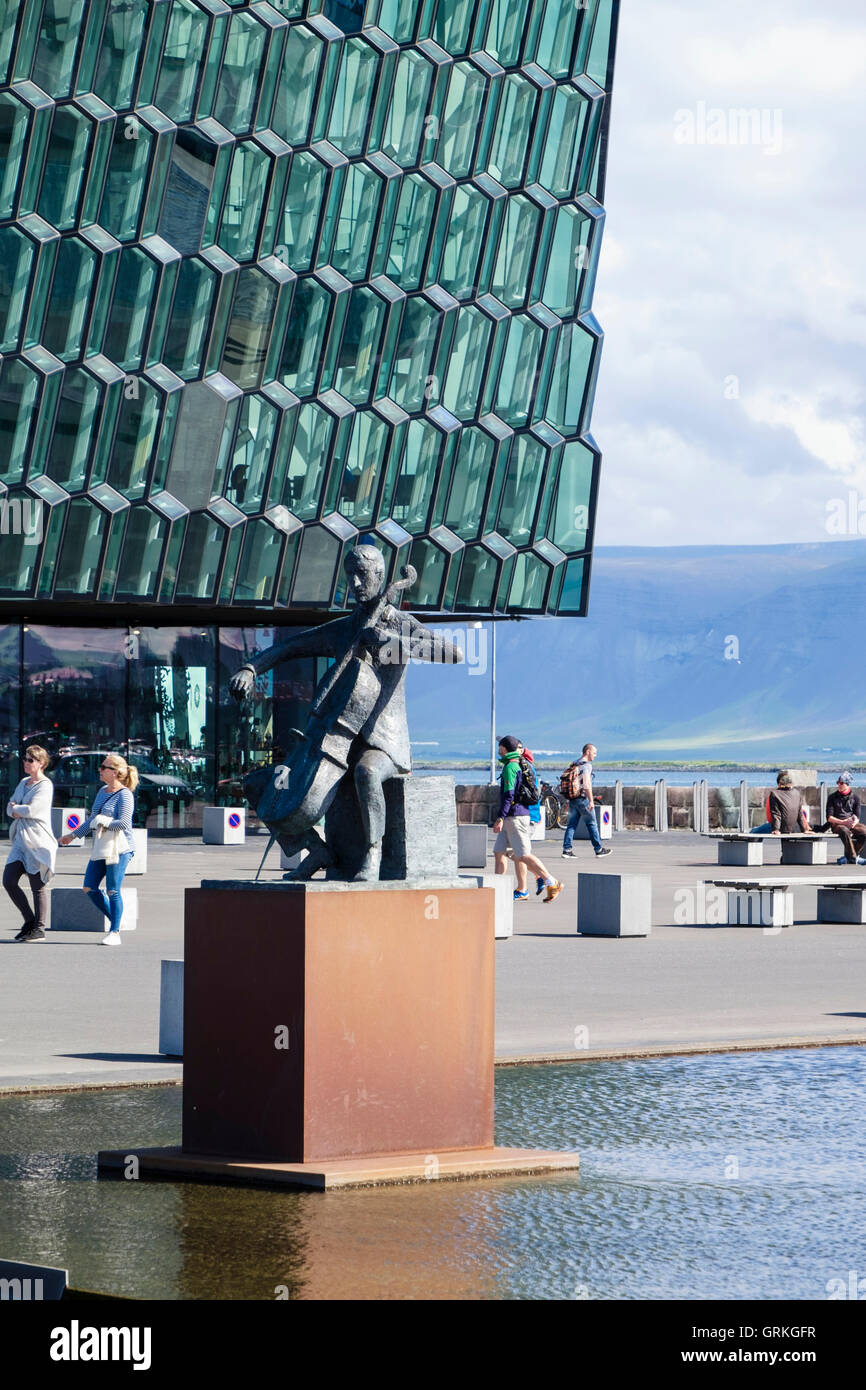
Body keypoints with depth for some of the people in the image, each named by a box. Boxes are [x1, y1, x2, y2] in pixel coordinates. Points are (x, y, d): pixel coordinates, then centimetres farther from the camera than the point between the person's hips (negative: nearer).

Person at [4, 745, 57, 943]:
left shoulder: (45, 785, -9)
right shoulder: (23, 783, 17)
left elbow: (32, 809, -19)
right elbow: (10, 809, 16)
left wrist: (16, 809, -2)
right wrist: (17, 811, -6)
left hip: (37, 841, -8)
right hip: (21, 840, 8)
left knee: (38, 886, -2)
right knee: (8, 881, 0)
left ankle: (39, 928, 5)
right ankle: (29, 920, 14)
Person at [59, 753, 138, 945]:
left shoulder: (124, 795, -11)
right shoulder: (103, 791, 15)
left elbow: (123, 823, -21)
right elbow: (92, 819, 25)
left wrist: (102, 822, -10)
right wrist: (74, 835, 26)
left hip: (119, 848, -9)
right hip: (101, 848, 9)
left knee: (113, 890, -7)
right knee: (89, 888, 5)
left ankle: (115, 932, 0)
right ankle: (114, 921, 18)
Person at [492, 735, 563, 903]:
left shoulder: (510, 767, -13)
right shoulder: (519, 766, 17)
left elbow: (509, 794, -21)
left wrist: (500, 818, -23)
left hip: (515, 816, -10)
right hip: (511, 818, 10)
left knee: (523, 855, -9)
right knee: (499, 852, 8)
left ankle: (552, 883, -6)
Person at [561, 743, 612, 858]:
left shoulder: (574, 764, 14)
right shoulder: (586, 765, -12)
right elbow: (587, 784, -20)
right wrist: (591, 801, -19)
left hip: (572, 800, 7)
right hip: (582, 799, -7)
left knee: (571, 824, 6)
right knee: (592, 824, 3)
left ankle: (567, 849, -2)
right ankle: (599, 850, 10)